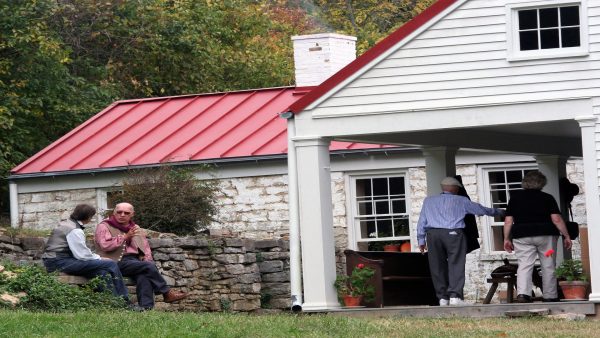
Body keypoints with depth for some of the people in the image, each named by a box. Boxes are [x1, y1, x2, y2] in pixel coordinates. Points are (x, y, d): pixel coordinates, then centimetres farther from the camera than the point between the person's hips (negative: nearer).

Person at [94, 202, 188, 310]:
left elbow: (145, 248, 25)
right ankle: (166, 293, -15)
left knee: (143, 276, -32)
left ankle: (146, 307, -42)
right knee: (149, 266, -27)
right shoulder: (104, 226, 6)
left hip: (135, 260, 5)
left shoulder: (136, 229, 23)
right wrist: (125, 237, -10)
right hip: (118, 261, -5)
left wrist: (147, 259, 3)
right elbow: (105, 245, -10)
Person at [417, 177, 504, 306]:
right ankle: (454, 296, -17)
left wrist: (421, 240, 18)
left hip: (433, 234, 3)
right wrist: (498, 212, 35)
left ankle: (442, 298, 6)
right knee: (456, 265, -5)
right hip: (453, 233, -3)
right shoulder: (461, 201, 12)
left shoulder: (428, 201, 20)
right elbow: (480, 209, 21)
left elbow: (421, 222, 16)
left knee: (438, 267, 7)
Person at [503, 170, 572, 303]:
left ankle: (522, 293, -23)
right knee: (548, 267, 8)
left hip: (522, 236, 1)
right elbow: (557, 219, -4)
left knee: (524, 265, -4)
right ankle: (550, 296, 9)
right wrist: (566, 236, 2)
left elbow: (508, 221, 3)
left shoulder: (515, 198, 7)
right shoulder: (547, 198, 2)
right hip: (545, 235, -1)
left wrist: (507, 239, 10)